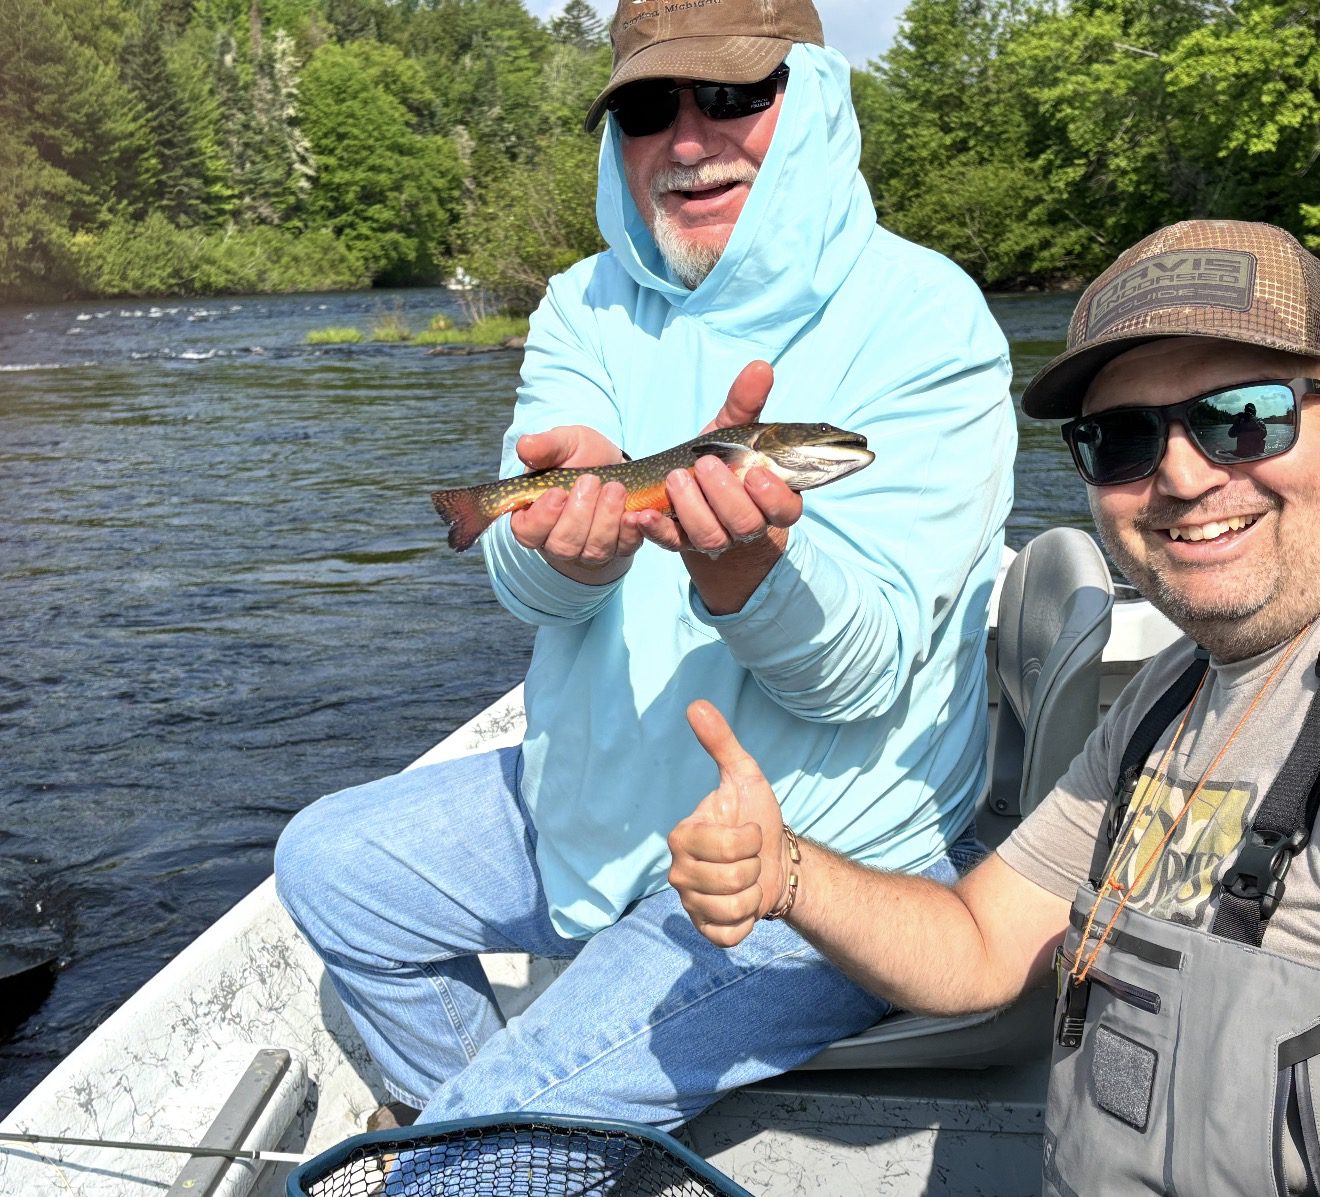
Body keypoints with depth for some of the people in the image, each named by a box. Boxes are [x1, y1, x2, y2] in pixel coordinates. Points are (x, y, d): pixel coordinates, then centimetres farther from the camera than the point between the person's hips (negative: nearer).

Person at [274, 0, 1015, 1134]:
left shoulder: (924, 319, -15)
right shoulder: (590, 307, 2)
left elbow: (864, 668, -21)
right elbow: (525, 585, -12)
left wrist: (743, 564, -42)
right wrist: (570, 532, -36)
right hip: (592, 794, 6)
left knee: (502, 1129, -18)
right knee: (328, 861, 11)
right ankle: (446, 1102, 32)